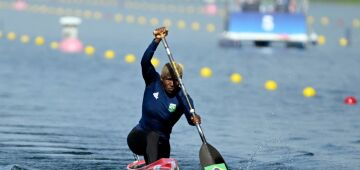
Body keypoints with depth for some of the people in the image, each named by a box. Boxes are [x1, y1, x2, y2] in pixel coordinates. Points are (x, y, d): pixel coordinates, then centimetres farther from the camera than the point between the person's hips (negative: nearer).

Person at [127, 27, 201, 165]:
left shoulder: (183, 98, -9)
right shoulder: (153, 83, -6)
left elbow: (190, 116, -28)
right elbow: (145, 62, -22)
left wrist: (194, 119, -54)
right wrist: (157, 41, -35)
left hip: (161, 143, 2)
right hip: (138, 137, -2)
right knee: (153, 136, -34)